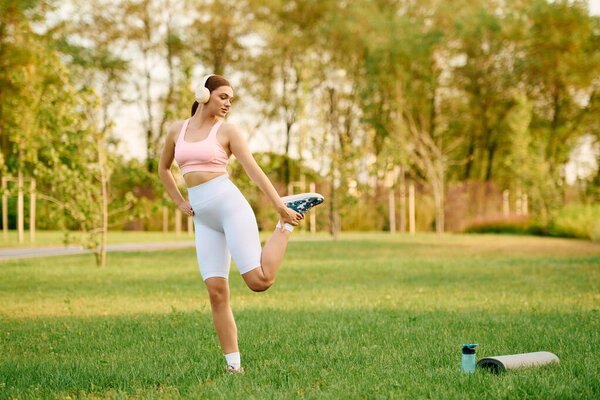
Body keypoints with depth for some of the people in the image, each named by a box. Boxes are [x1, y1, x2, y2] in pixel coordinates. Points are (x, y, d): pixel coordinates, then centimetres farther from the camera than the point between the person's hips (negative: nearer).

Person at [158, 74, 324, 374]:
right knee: (216, 292, -5)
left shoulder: (227, 130, 2)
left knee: (260, 281, -13)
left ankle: (289, 218, 9)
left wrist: (279, 206, -11)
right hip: (204, 219, 4)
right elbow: (163, 168, 29)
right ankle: (233, 365, 2)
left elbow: (254, 171, -3)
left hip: (229, 204, -3)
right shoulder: (177, 130, 13)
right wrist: (180, 204, 18)